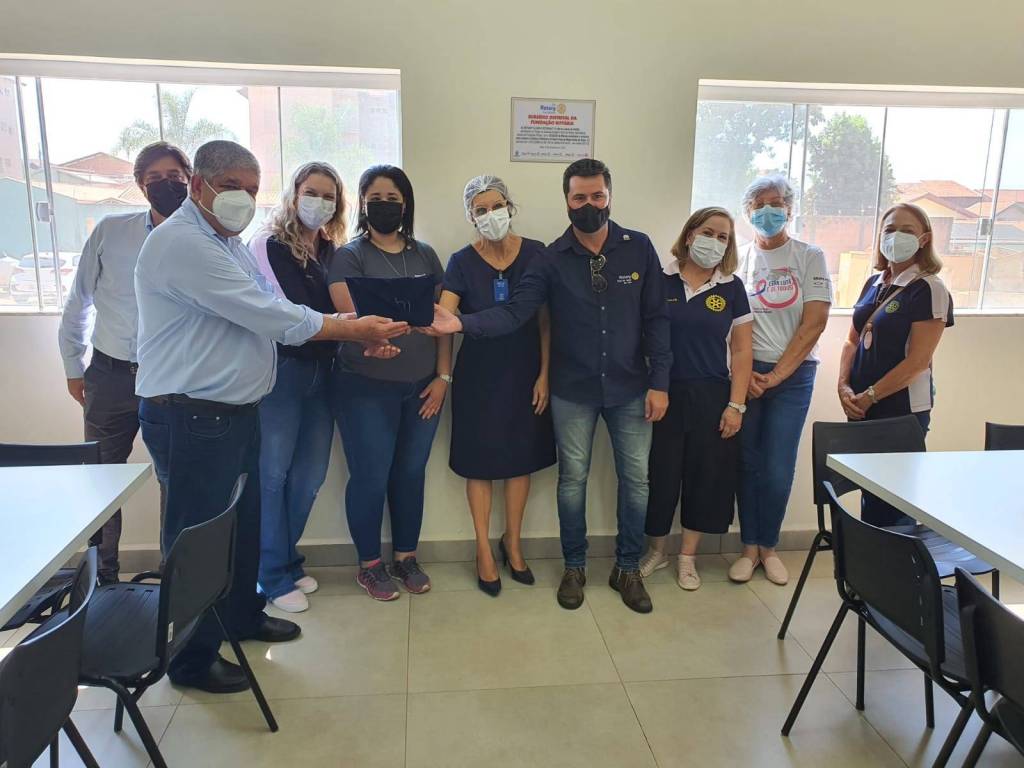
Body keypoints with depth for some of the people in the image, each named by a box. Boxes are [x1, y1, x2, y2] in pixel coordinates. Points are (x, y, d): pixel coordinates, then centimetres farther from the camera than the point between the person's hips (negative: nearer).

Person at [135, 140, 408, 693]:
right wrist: (355, 328, -14)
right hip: (190, 418, -9)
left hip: (237, 410, 10)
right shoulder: (181, 243, -19)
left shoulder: (231, 244, 14)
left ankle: (243, 614, 42)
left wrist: (359, 333, -4)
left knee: (243, 520, 21)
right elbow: (270, 316, -23)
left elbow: (269, 313, 9)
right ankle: (192, 659, 22)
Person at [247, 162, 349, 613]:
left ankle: (287, 560, 28)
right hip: (282, 369, -5)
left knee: (310, 474, 10)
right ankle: (274, 576, 14)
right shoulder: (268, 245, -4)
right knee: (272, 473, 1)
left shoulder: (331, 251, 13)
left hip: (321, 371, 6)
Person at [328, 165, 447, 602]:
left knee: (411, 473, 11)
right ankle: (369, 565, 22)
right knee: (370, 477, 2)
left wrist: (443, 376, 0)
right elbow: (350, 317, -16)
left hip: (422, 387, 4)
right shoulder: (350, 256, -2)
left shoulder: (425, 255, 9)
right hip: (367, 387, -3)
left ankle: (406, 557, 29)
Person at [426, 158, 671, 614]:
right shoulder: (553, 260, -5)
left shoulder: (639, 248, -3)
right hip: (573, 392, 0)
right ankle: (574, 567, 29)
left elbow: (655, 319, -2)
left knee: (636, 478, 7)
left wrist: (659, 382, -6)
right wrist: (461, 324, -31)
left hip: (630, 388, 1)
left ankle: (627, 568, 27)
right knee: (573, 478, 10)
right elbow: (515, 312, -14)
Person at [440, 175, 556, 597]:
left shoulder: (535, 254, -2)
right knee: (480, 461, 6)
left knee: (523, 457, 11)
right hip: (479, 375, -1)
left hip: (526, 372, 2)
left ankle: (513, 542, 31)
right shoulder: (463, 261, -4)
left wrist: (545, 373, -4)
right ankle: (484, 550, 23)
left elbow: (546, 321, 1)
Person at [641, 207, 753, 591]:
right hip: (664, 394, -1)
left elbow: (742, 351, 3)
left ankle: (687, 556, 26)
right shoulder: (660, 281, -2)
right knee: (659, 475, 5)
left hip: (712, 397, 2)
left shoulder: (732, 288, 2)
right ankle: (656, 549, 27)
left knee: (705, 476, 8)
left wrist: (736, 405, -3)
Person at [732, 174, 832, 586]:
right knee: (748, 463, 5)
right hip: (745, 373, 1)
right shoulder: (739, 259, 6)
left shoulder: (810, 257, 1)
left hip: (792, 374, -1)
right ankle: (749, 547, 19)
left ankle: (768, 546, 19)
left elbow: (814, 323, -5)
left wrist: (775, 375, -10)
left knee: (778, 468, 0)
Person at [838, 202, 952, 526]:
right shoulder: (874, 283, 11)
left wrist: (868, 396, -13)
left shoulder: (929, 289, -9)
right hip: (862, 409, 6)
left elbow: (917, 361, -15)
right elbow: (852, 340, 13)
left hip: (903, 408, -6)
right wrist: (845, 387, -2)